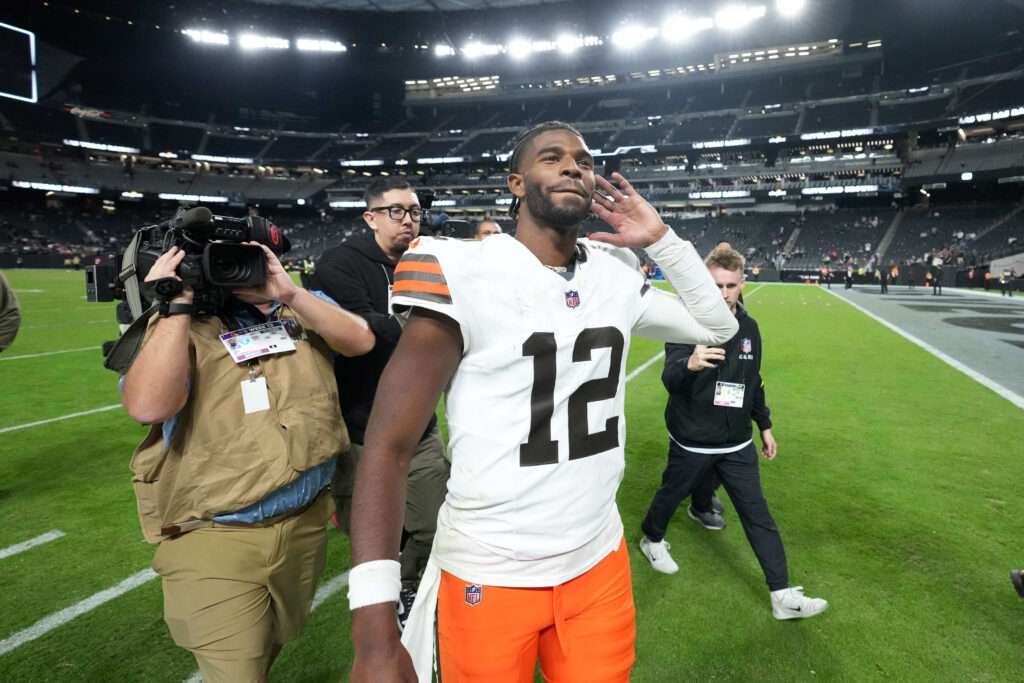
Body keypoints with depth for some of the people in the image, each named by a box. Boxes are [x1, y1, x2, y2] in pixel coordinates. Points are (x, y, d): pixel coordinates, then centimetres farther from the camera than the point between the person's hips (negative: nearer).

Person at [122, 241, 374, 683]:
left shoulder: (301, 308, 4)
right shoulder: (181, 324, -8)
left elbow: (360, 341, -10)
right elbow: (147, 406, -25)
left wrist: (290, 293, -18)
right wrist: (178, 304, -21)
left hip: (306, 521, 4)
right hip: (215, 538, -4)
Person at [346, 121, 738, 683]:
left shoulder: (617, 277, 1)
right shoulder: (464, 276, -17)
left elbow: (716, 326, 16)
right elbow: (388, 446, -18)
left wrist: (661, 239, 1)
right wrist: (375, 634, -24)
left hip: (600, 562, 5)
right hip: (489, 577, -4)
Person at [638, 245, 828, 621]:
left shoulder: (749, 328, 1)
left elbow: (753, 381, 14)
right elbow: (670, 377, -32)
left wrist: (765, 425, 17)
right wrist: (690, 364, -54)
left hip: (737, 443, 4)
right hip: (691, 442, -4)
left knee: (758, 514, 5)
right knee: (671, 494, 17)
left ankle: (783, 595, 14)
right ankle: (652, 539, 46)